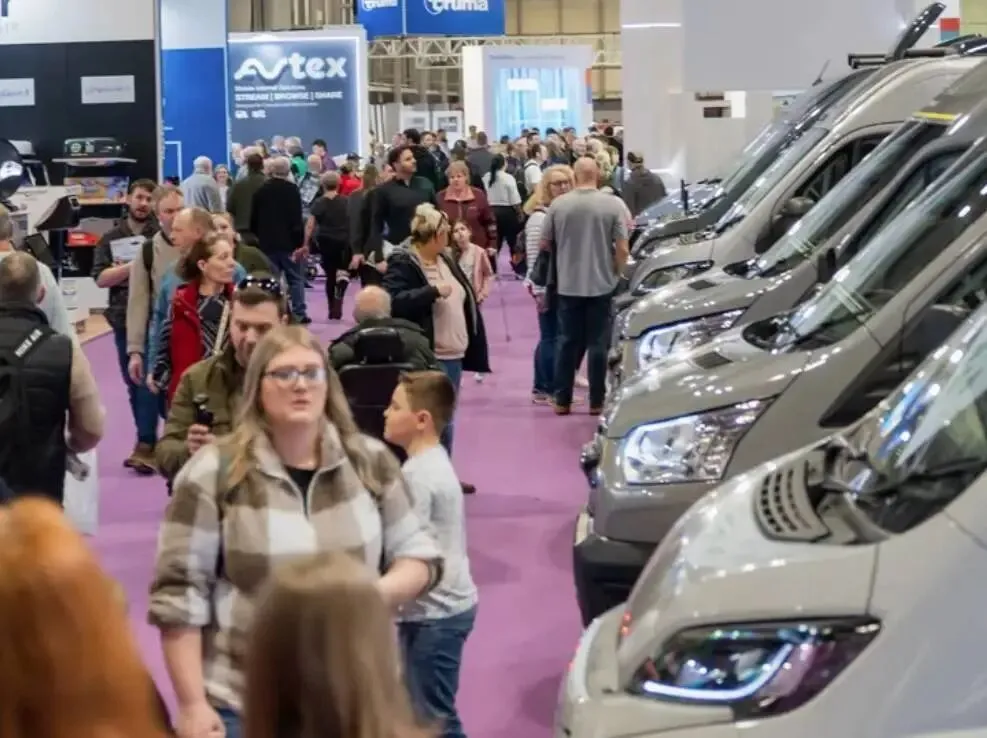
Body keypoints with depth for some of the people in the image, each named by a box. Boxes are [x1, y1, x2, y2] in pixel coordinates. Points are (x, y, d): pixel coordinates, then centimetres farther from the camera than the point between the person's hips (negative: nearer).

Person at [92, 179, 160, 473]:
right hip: (124, 319, 4)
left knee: (148, 382, -10)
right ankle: (149, 442, 19)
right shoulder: (111, 238, 9)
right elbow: (101, 278, -1)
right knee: (134, 384, 10)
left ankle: (145, 446, -9)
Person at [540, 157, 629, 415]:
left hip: (568, 284, 2)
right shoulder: (613, 204, -9)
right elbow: (622, 249, -11)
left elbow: (545, 243, 6)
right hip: (601, 284, -2)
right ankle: (596, 402, 9)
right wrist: (616, 272, 6)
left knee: (568, 342, 11)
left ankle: (562, 400, 13)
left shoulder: (558, 204, -4)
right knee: (597, 343, 5)